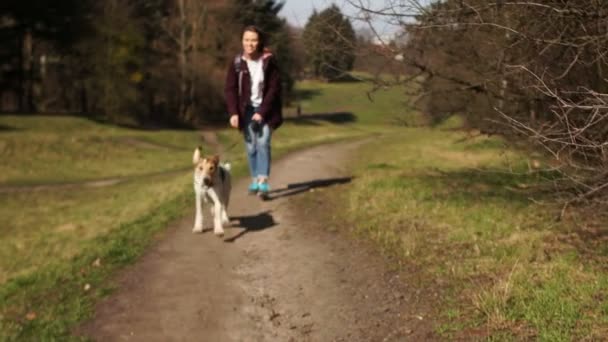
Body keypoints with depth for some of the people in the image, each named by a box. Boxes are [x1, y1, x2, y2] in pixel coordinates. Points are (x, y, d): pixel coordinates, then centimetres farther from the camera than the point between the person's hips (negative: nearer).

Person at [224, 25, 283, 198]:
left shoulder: (269, 61, -11)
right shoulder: (237, 63, -7)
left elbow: (274, 88, -10)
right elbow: (230, 89, -6)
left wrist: (262, 112, -16)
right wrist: (233, 113, -18)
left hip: (265, 109, -2)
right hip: (246, 110, 2)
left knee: (263, 143, -15)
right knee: (251, 146, 5)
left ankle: (263, 182, -19)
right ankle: (255, 180, 15)